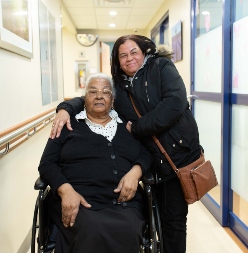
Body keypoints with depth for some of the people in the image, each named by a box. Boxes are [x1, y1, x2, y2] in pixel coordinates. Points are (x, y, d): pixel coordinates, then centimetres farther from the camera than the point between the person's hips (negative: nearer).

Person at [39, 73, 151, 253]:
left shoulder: (126, 126, 20)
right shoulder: (69, 125, 13)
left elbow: (146, 154, 18)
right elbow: (47, 164, 7)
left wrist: (135, 172, -6)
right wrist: (66, 190, -12)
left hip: (124, 201, 2)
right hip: (79, 201, -1)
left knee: (127, 232, -32)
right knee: (93, 232, -35)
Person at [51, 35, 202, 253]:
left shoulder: (162, 67, -5)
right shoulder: (120, 85, 8)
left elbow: (174, 105, -19)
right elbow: (89, 99, 12)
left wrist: (135, 127, -13)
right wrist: (66, 108, -10)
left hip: (179, 154, -4)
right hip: (151, 160, 4)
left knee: (174, 218, 6)